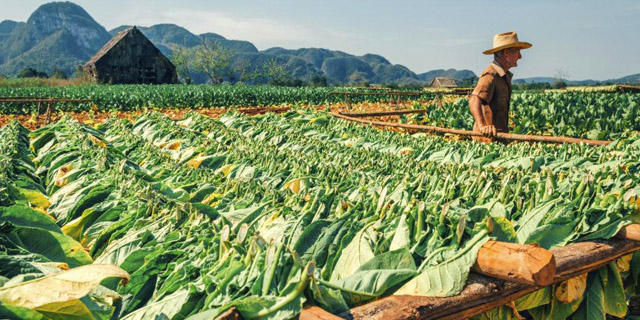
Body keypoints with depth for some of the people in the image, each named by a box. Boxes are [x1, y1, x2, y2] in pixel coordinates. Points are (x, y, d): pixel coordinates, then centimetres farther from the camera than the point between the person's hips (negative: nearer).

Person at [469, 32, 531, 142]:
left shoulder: (505, 76, 16)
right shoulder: (490, 75, -17)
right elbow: (474, 100, -34)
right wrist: (482, 126, -47)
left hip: (499, 136, 9)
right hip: (488, 138, -9)